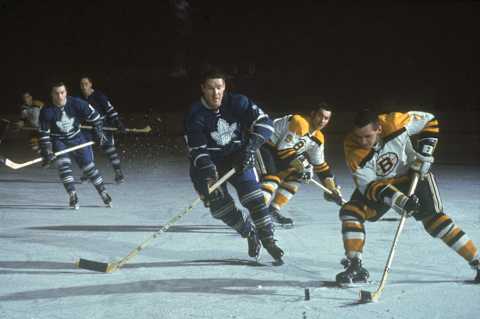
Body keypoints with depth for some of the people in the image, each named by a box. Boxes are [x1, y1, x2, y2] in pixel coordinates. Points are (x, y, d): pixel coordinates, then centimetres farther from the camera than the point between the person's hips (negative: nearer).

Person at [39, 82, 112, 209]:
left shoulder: (76, 103, -19)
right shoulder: (46, 111, -20)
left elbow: (93, 115, -5)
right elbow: (44, 133, -15)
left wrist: (99, 132, -2)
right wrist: (47, 152, -21)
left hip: (76, 138, 1)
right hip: (58, 141, -1)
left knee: (88, 166, 0)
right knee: (64, 165, -23)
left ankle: (104, 193, 14)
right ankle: (73, 195, -21)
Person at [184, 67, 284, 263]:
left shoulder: (237, 103, -14)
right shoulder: (195, 115, -19)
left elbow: (263, 122, -17)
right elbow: (196, 149, -22)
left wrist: (250, 147, -30)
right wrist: (207, 170, -38)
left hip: (238, 158, 1)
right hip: (209, 164, -1)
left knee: (254, 199, -11)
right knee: (220, 207, -6)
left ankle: (268, 240, 6)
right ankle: (250, 233, 19)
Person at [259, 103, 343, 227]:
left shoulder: (318, 138, 6)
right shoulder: (300, 123, -22)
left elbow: (320, 165, 14)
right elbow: (284, 149, -24)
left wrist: (332, 189, 12)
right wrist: (301, 164, -22)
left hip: (276, 151, 10)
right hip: (262, 146, -10)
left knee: (294, 176, 8)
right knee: (272, 178, -27)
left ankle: (273, 210, 13)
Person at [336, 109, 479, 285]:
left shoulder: (394, 123, -32)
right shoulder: (354, 152, -28)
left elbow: (429, 121, -15)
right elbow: (370, 186, -27)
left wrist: (424, 153, -21)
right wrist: (398, 199, -40)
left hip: (412, 174, -2)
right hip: (378, 183, 2)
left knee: (434, 218, -10)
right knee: (350, 212, -16)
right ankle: (355, 266, -9)